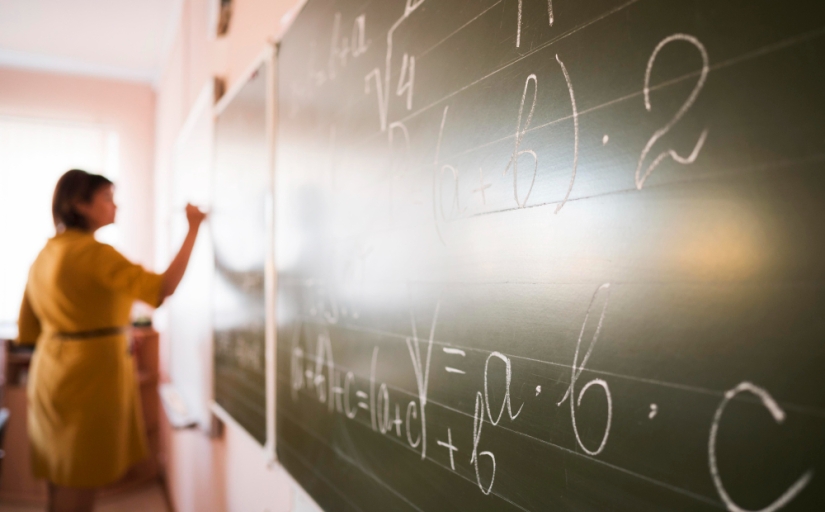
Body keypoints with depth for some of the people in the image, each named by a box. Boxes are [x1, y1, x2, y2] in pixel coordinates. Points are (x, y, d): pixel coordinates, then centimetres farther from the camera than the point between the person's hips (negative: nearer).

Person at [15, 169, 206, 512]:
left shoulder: (46, 255, 10)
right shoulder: (93, 252, -17)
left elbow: (28, 330, 14)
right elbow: (163, 288, -27)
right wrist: (192, 230, -21)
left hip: (53, 376, 9)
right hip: (90, 377, -9)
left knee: (61, 484, 19)